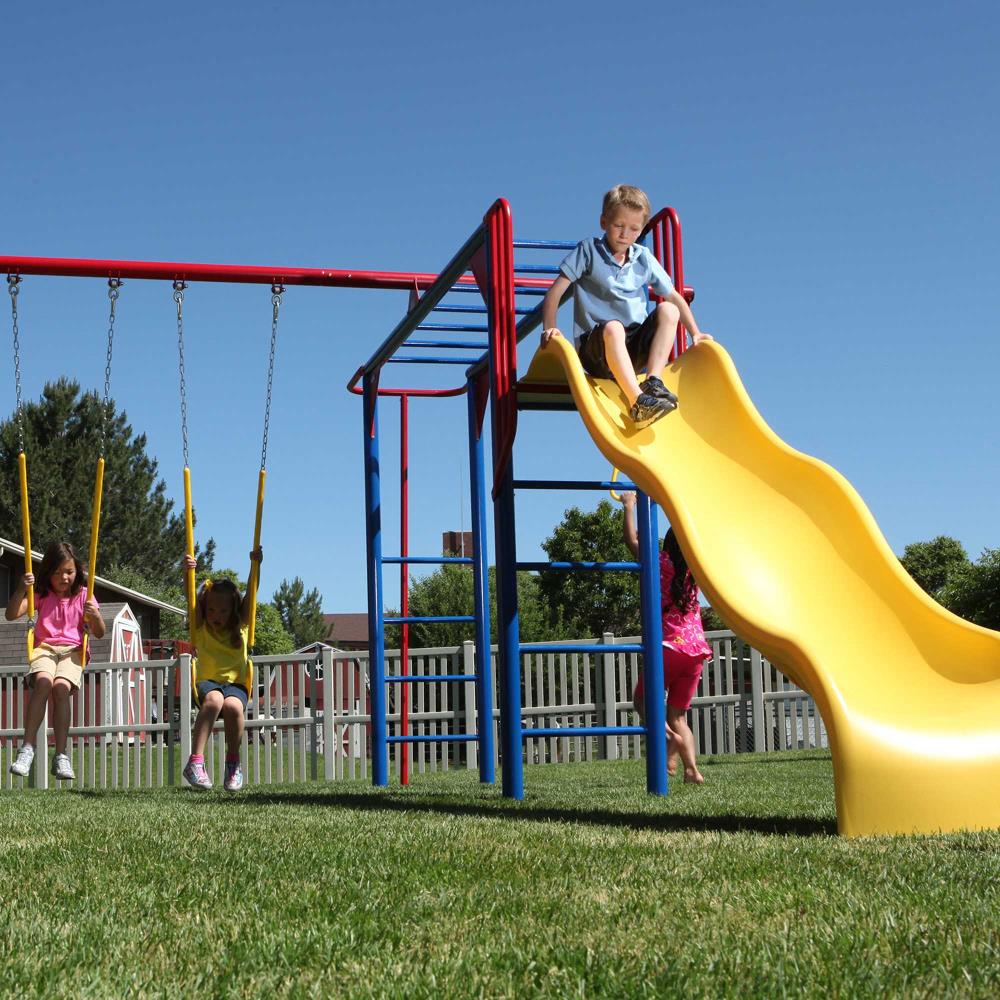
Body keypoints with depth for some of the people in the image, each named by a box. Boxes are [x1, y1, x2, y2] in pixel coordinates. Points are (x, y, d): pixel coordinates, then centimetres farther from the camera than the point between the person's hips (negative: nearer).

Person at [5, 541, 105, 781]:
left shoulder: (83, 595, 8)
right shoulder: (41, 594, 10)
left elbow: (99, 633, 9)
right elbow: (11, 615, -2)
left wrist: (95, 616, -13)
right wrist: (21, 589, -17)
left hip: (72, 650, 0)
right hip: (44, 648, 1)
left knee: (61, 686, -32)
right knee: (43, 681, -34)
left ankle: (61, 756, -30)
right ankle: (27, 749, -35)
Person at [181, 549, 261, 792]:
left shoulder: (240, 626, 10)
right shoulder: (201, 628, 10)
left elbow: (251, 594, -1)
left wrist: (255, 565, -14)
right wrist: (187, 572, -22)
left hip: (236, 683, 0)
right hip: (208, 682, 0)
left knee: (233, 706, -36)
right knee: (214, 699, -38)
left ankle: (233, 763, -15)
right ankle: (195, 761, -44)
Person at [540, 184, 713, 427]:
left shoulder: (644, 258, 13)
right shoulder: (589, 250, 2)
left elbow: (674, 297, 18)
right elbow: (555, 292, -3)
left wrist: (695, 333, 7)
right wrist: (549, 328, -18)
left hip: (635, 348, 4)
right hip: (596, 348, -4)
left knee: (668, 310, -17)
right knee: (613, 327, -37)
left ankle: (652, 382, -26)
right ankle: (638, 401, -49)